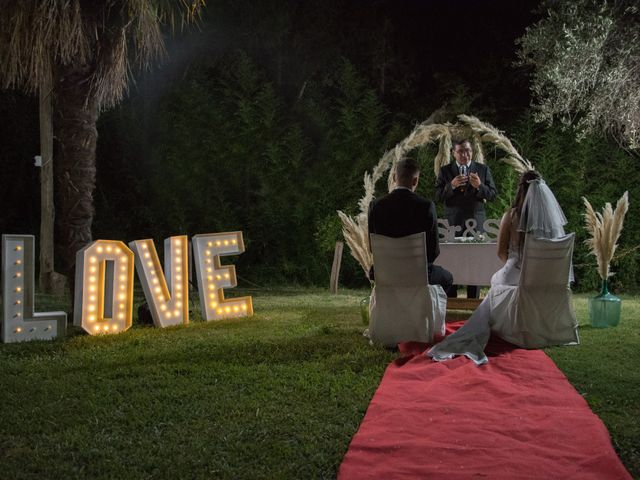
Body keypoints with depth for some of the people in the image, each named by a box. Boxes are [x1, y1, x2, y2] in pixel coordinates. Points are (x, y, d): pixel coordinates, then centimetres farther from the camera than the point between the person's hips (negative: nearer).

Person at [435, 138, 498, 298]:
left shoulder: (483, 170, 7)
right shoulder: (445, 171, 6)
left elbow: (493, 194, 4)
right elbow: (438, 196, 0)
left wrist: (479, 186, -15)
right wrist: (451, 186, -17)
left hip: (476, 223, 0)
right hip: (452, 224, 0)